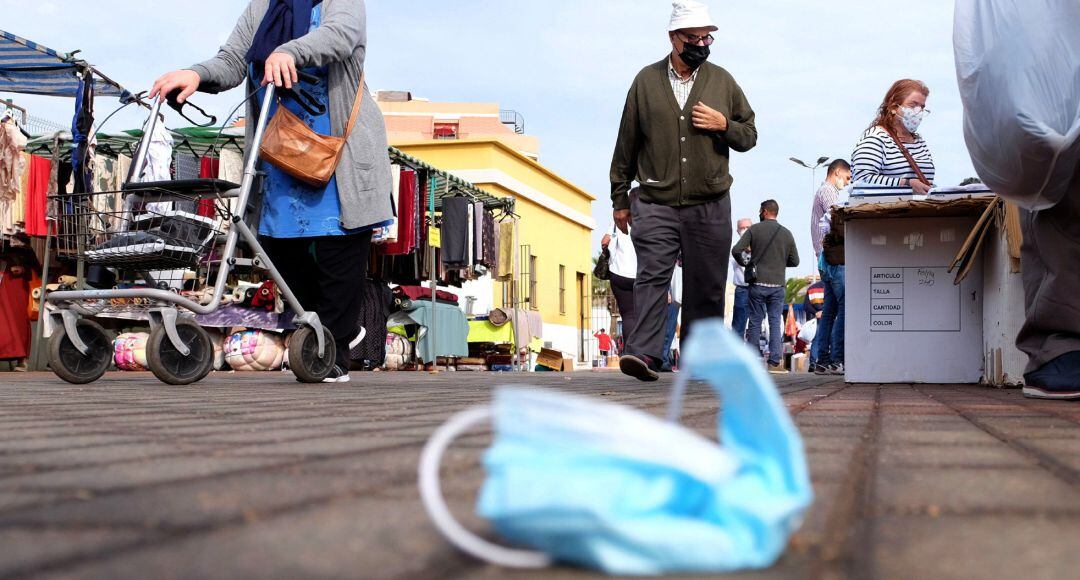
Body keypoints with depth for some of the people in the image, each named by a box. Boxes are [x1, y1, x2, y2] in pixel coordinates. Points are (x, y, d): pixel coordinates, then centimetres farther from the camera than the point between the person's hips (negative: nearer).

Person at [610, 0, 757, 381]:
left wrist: (724, 125, -6)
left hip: (710, 207, 2)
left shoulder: (723, 82, 10)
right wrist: (620, 199, 10)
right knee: (652, 277, -13)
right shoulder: (646, 81, 7)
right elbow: (626, 143, 10)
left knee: (706, 286, 4)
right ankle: (644, 353, -18)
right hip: (656, 204, -1)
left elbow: (749, 136, 16)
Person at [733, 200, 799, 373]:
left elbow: (736, 250, -9)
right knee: (775, 322, 4)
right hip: (778, 284, 1)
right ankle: (775, 362, -1)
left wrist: (744, 263, 9)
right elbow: (794, 261, 7)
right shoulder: (786, 233, 5)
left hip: (757, 284, -1)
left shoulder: (754, 230, -2)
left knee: (755, 322, 6)